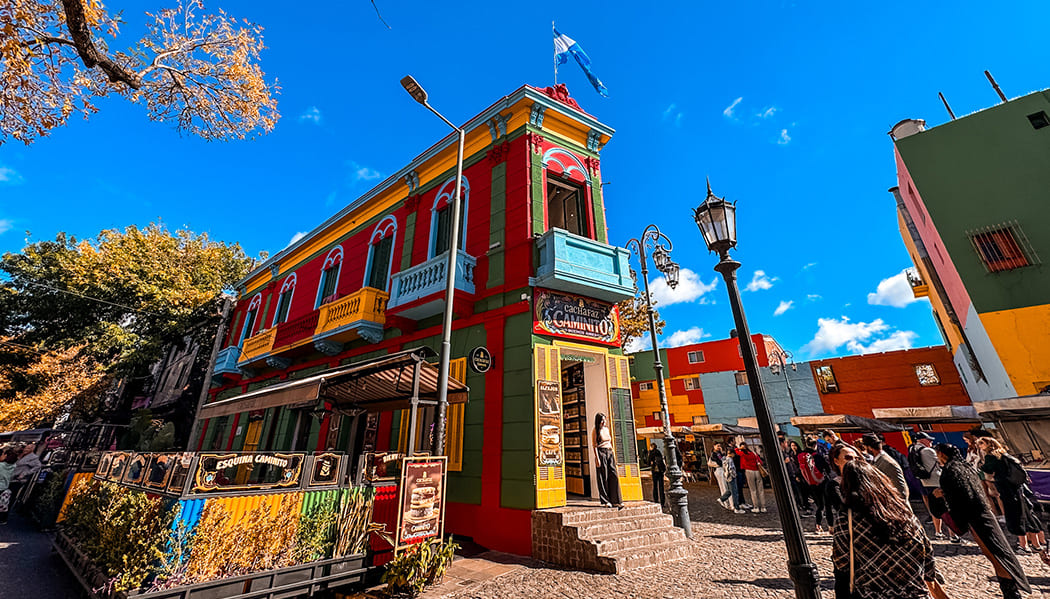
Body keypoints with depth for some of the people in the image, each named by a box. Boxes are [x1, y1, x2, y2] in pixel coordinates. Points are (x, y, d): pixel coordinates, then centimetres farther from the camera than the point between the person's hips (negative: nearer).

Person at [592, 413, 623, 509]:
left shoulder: (607, 429, 15)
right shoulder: (596, 431, -4)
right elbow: (595, 445, -8)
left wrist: (613, 455, 17)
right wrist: (597, 458, -15)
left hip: (610, 453, 6)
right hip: (601, 453, -6)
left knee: (614, 476, -1)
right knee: (603, 477, -2)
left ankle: (615, 500, 2)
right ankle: (606, 501, 6)